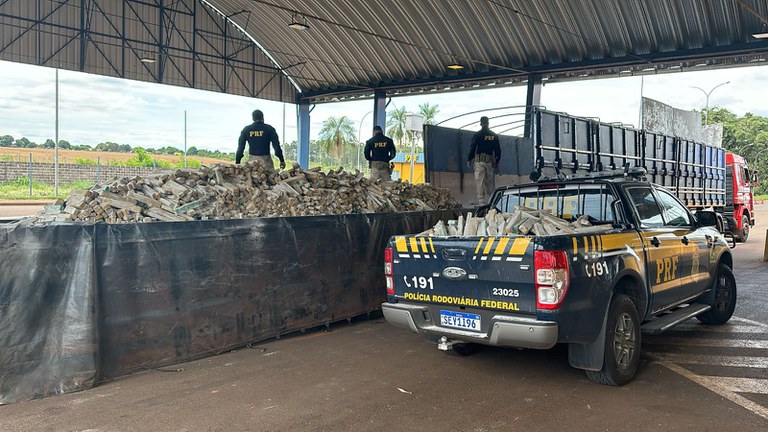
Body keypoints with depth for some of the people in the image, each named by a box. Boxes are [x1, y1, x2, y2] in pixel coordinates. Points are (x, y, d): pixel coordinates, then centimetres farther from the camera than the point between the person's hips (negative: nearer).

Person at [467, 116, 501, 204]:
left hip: (479, 160, -4)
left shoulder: (477, 135, -4)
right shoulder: (494, 136, 10)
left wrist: (469, 160, 7)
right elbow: (498, 150, 12)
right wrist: (497, 162, 21)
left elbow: (472, 148, -4)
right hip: (490, 161, 4)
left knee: (479, 181, -6)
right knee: (488, 182, 11)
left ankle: (481, 202, -13)